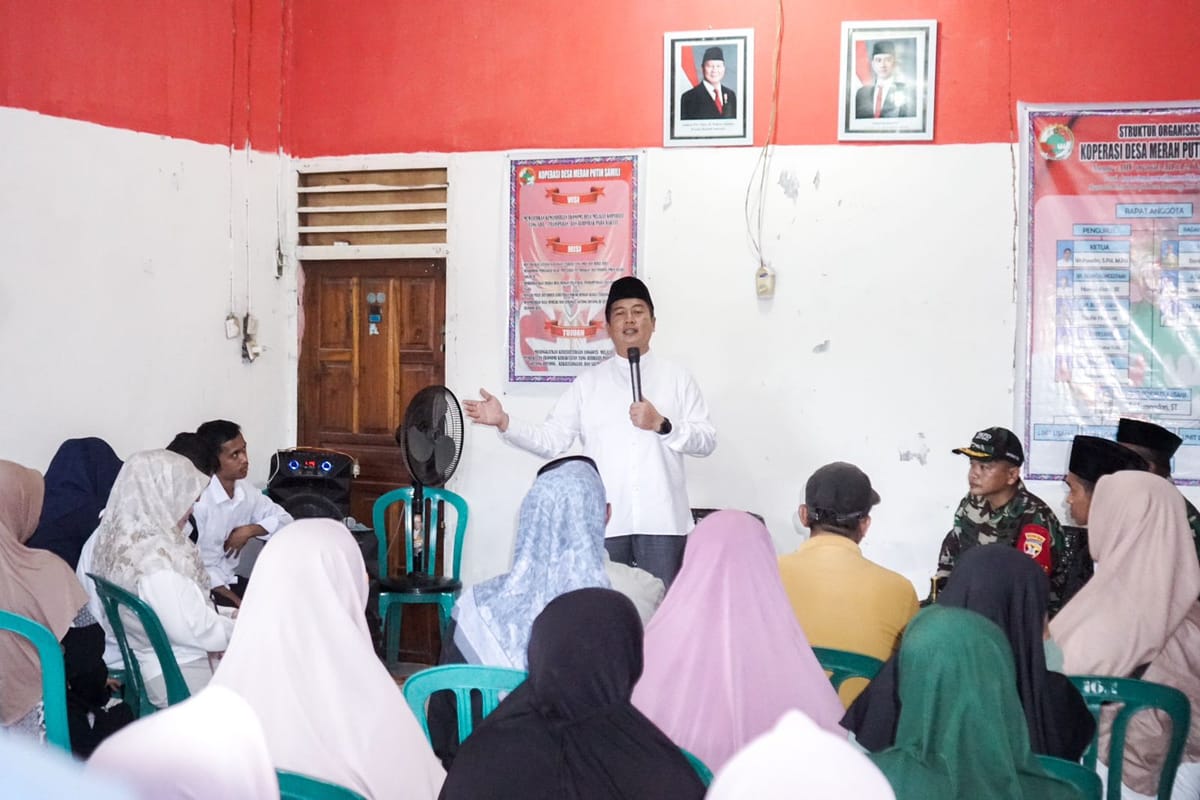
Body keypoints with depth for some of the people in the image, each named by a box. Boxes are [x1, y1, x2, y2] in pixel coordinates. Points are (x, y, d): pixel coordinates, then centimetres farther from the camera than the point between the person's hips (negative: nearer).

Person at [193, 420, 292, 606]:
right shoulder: (198, 500, -20)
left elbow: (285, 520, 8)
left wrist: (249, 531, -10)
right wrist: (236, 600, -22)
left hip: (229, 580, 7)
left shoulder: (244, 490, 1)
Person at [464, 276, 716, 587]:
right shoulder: (588, 382, 10)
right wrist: (504, 422, -10)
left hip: (661, 522, 0)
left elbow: (707, 440, 3)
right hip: (603, 523, 1)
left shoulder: (677, 378, 9)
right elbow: (551, 441, 3)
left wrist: (661, 425, -11)